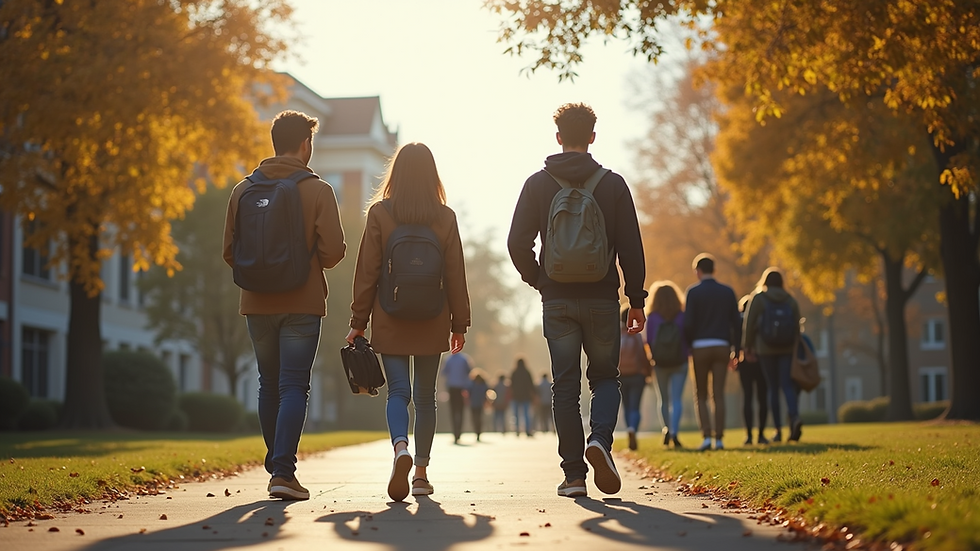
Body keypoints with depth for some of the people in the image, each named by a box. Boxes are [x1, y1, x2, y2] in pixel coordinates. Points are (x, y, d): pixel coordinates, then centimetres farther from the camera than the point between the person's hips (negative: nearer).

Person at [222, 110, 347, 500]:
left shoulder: (243, 190, 4)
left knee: (269, 386, 15)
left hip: (257, 304, 4)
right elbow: (333, 250, -12)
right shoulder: (318, 190, -6)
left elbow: (230, 252, 5)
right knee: (294, 387, -2)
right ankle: (283, 471, -13)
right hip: (302, 304, -3)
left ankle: (277, 467, 21)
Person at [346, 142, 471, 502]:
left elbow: (366, 271, -4)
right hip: (432, 324, 1)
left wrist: (358, 321, 2)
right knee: (426, 397, 11)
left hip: (390, 323, -1)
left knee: (398, 392, 0)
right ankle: (421, 473, 13)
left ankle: (401, 448, -28)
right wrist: (459, 324, 10)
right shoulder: (445, 217, 0)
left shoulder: (379, 213, -4)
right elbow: (455, 275, 2)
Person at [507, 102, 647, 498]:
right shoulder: (612, 184, 0)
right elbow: (631, 247, -1)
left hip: (557, 301, 0)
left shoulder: (538, 184, 2)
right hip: (601, 299, 0)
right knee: (605, 377, 14)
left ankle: (574, 474, 3)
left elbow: (517, 243, -3)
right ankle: (600, 439, -14)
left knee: (565, 387, 6)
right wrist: (637, 300, 6)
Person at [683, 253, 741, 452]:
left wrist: (686, 347, 3)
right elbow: (736, 323, 6)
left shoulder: (693, 292, -1)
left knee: (700, 396, 6)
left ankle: (706, 436, -7)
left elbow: (688, 323, -8)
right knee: (719, 395, 3)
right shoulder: (728, 292, 9)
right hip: (722, 346, 2)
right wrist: (736, 351, 10)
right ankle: (719, 439, -2)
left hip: (700, 346, -2)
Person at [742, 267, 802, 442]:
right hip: (787, 348, 2)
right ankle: (795, 417, -25)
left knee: (773, 387, 2)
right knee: (787, 384, 1)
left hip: (765, 348, -2)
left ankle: (778, 430, 1)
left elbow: (749, 324, -3)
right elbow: (797, 326, 7)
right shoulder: (790, 300, 9)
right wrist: (794, 346, 14)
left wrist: (747, 347, 3)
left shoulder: (758, 298, -1)